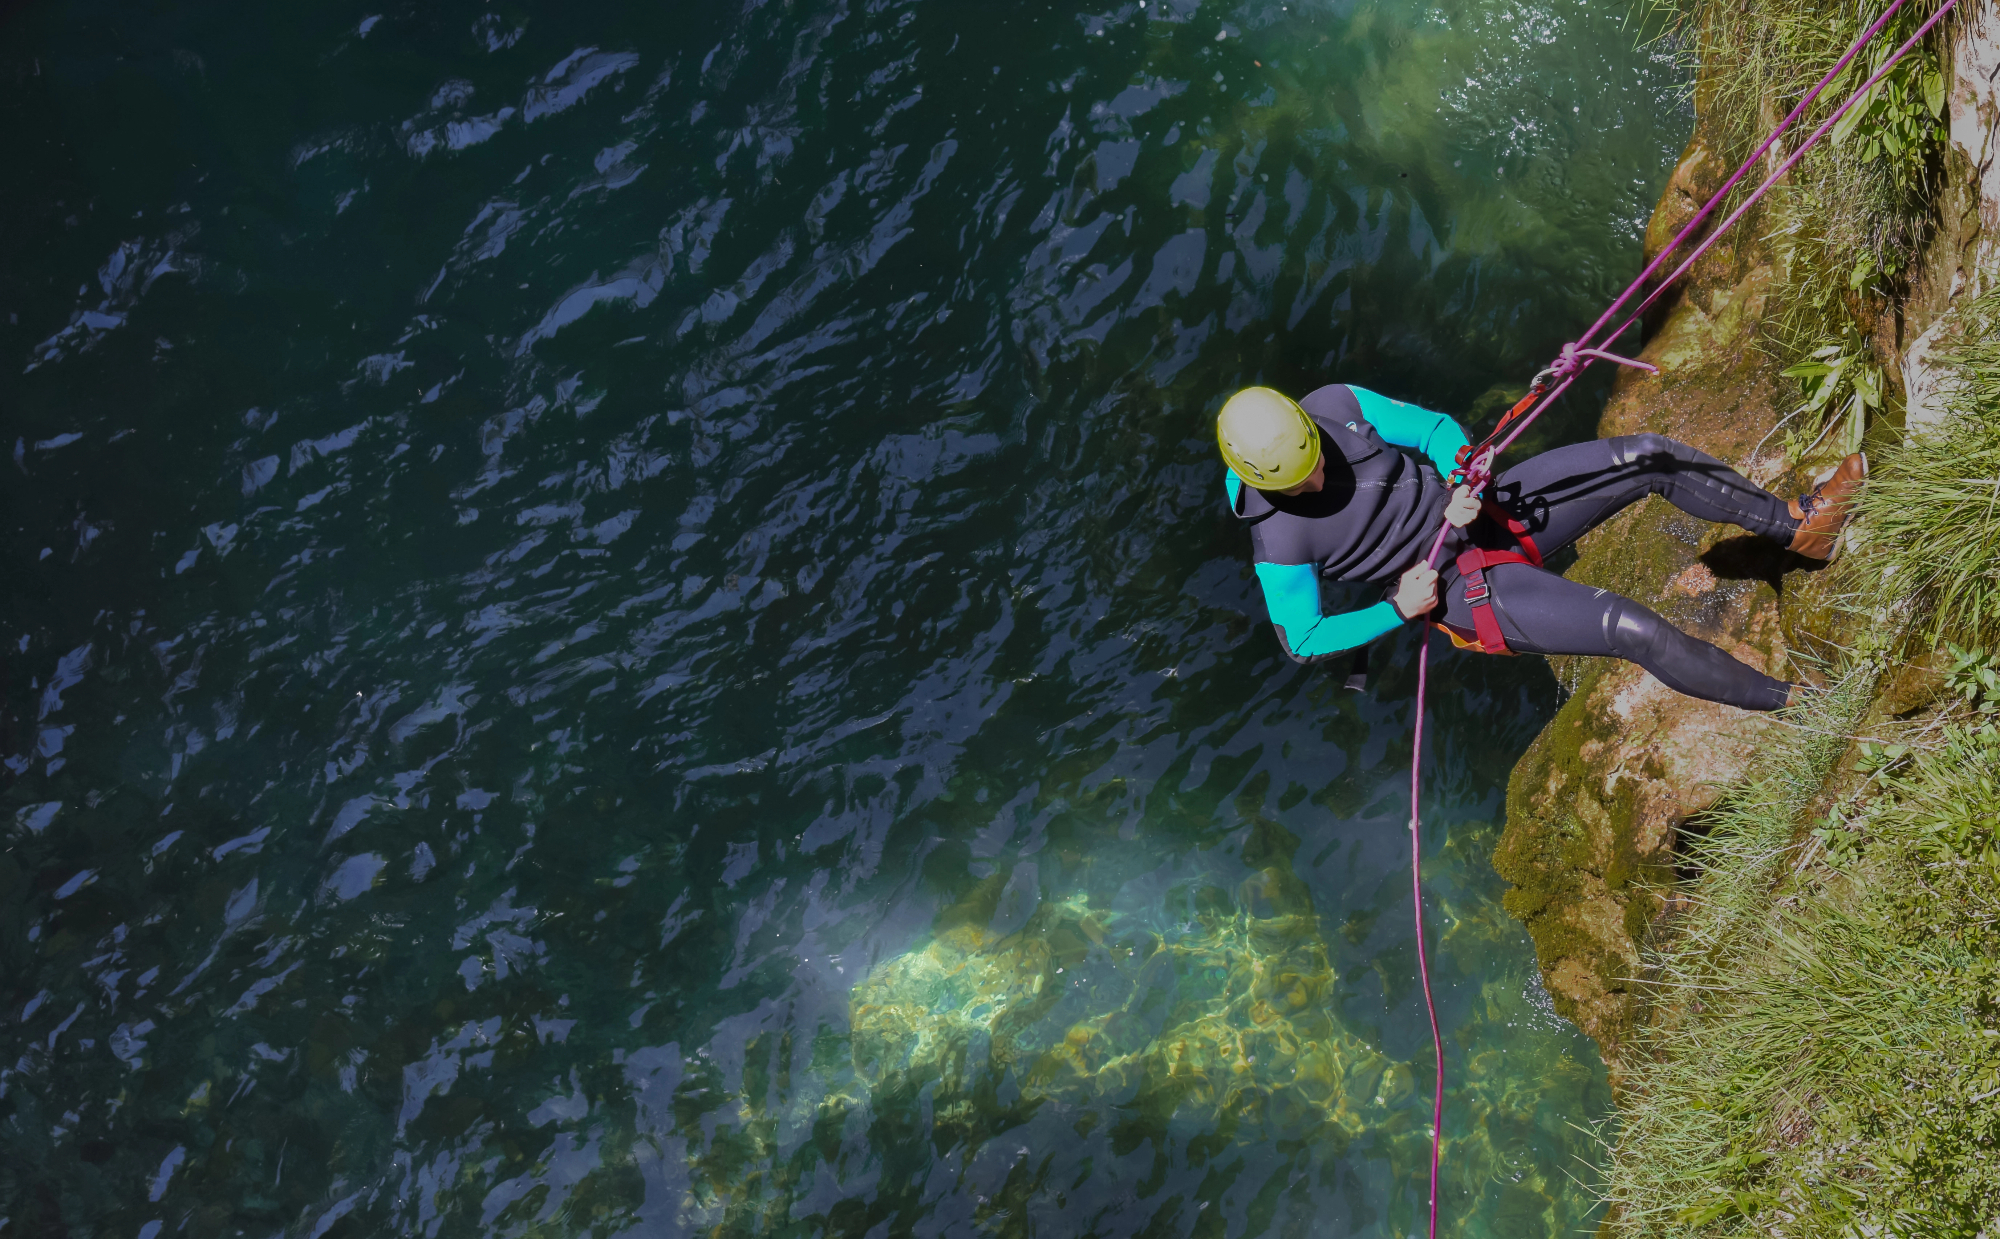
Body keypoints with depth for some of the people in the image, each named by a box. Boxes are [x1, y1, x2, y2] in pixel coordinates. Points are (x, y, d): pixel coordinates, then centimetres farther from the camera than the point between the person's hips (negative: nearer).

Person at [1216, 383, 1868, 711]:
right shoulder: (1279, 540, -20)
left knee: (1651, 456, -11)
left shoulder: (1334, 404, -11)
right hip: (1469, 594, -5)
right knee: (1631, 628, -20)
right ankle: (1787, 698, 2)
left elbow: (1434, 428, 0)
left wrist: (1465, 486, -21)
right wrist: (1396, 611, -19)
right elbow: (1301, 641, -9)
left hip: (1487, 513, 5)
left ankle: (1797, 523, 9)